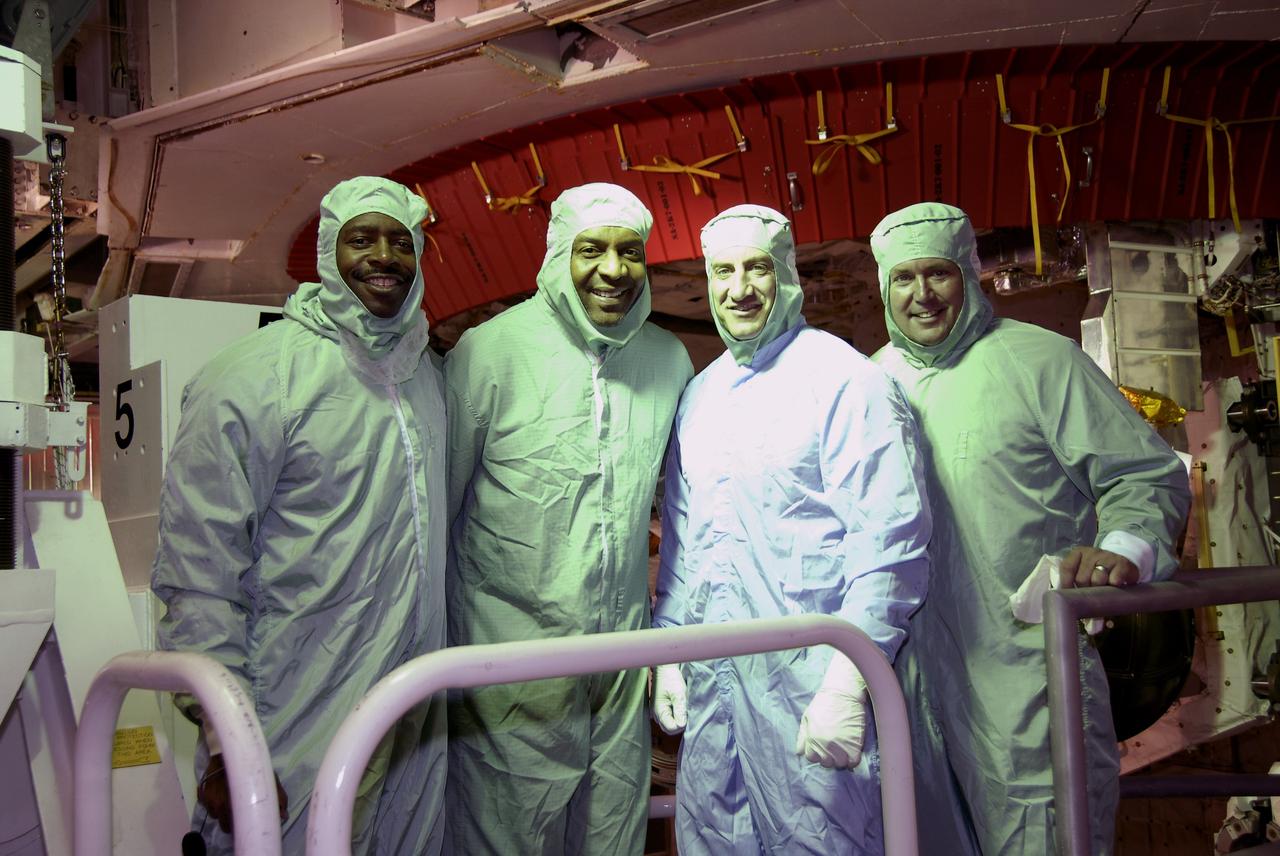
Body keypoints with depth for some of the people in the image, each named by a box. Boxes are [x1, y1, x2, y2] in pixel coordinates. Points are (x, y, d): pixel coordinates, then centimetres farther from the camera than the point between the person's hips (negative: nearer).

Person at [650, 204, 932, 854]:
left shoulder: (843, 378, -9)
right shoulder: (700, 394, 13)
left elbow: (891, 543, -15)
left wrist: (847, 686, -20)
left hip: (809, 677, -6)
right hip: (710, 678, 7)